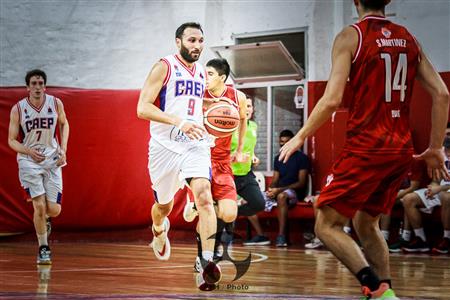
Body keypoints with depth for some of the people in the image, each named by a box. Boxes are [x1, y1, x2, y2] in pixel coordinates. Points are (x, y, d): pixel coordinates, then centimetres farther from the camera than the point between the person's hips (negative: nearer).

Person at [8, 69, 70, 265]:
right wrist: (29, 151, -21)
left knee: (54, 210, -3)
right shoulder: (18, 109, -9)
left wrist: (63, 149, 1)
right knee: (39, 206, -11)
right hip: (29, 161, -2)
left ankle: (44, 218, 35)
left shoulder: (56, 103, -5)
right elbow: (12, 140, -3)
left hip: (52, 160, 2)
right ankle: (43, 249, 8)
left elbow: (64, 124, 14)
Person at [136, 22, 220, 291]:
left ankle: (208, 263, -27)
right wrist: (179, 122, -25)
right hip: (165, 145, -3)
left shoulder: (201, 73, 11)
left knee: (204, 196, -21)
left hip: (195, 144, 3)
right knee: (164, 205, 15)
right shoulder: (164, 67, -7)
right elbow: (142, 108, -16)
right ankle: (159, 230, 52)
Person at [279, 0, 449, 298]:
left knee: (327, 225, 1)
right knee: (367, 224, 22)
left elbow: (332, 100, -13)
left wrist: (300, 137, -1)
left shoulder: (351, 36, -5)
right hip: (401, 151, 7)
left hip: (365, 148, -6)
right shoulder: (408, 39, 12)